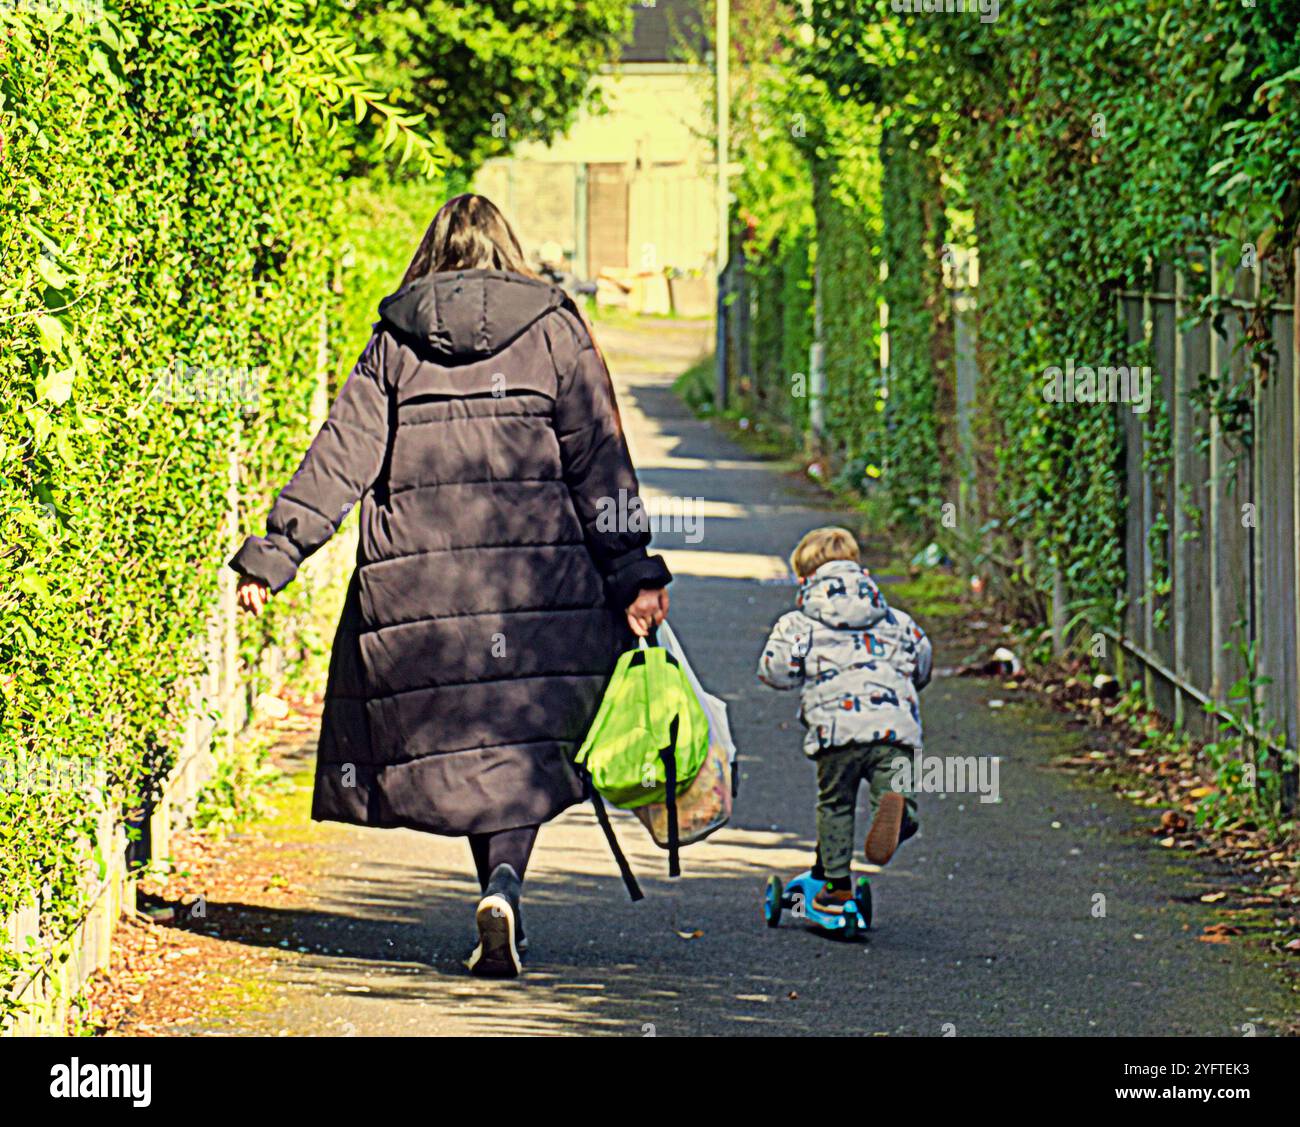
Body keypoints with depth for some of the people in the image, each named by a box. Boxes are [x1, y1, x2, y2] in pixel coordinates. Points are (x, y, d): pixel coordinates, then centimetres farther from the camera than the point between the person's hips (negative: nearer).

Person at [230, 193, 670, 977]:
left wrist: (274, 553, 2)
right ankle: (506, 879, -20)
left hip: (415, 574, 1)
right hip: (535, 564, -1)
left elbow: (342, 454, 2)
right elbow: (598, 459, 3)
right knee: (522, 740, 2)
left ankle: (501, 891, 6)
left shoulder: (395, 340, 10)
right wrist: (632, 572, 3)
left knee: (464, 743, 10)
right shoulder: (553, 330, 7)